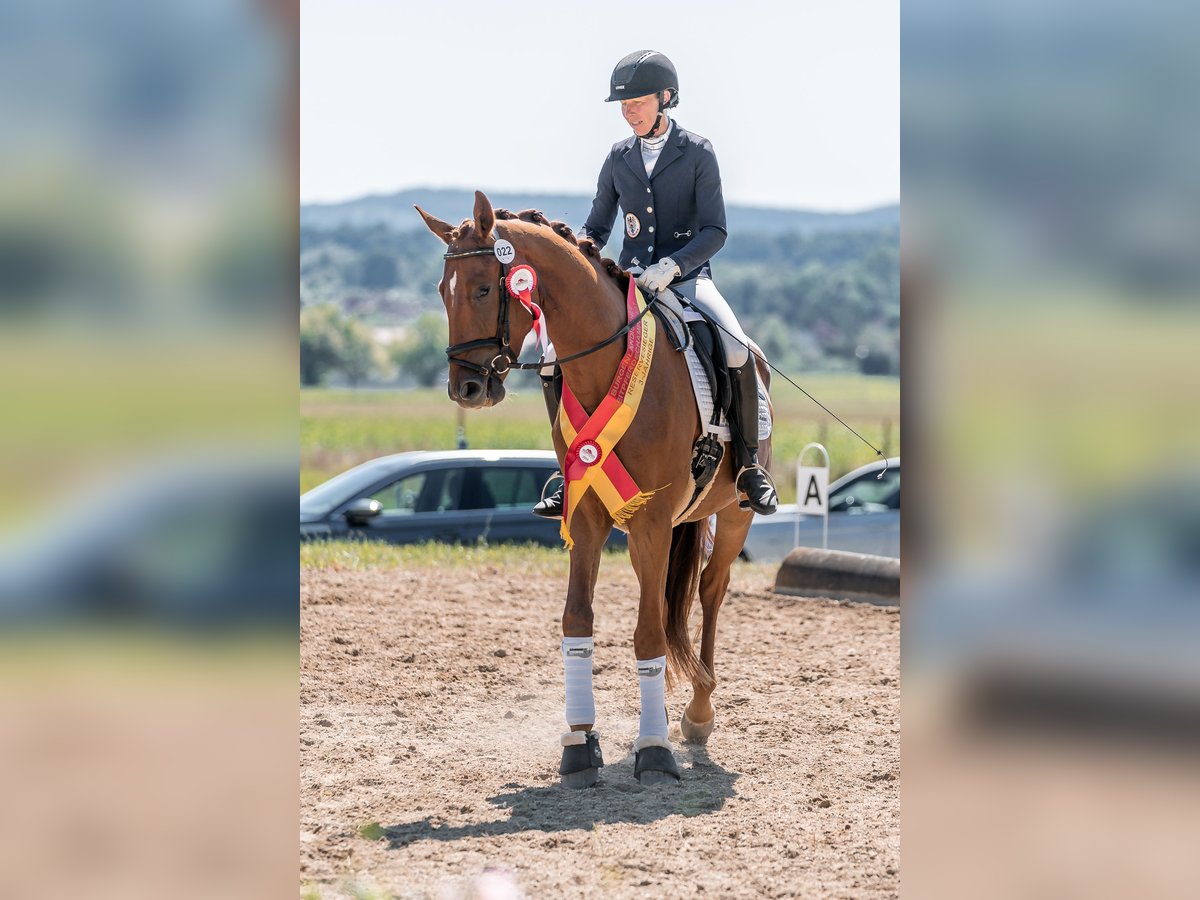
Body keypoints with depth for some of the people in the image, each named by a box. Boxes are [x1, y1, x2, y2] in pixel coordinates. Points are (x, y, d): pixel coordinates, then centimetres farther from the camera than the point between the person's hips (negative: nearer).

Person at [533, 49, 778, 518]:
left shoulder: (697, 153, -3)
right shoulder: (619, 157, 9)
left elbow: (715, 230, -8)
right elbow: (597, 225, 16)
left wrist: (671, 265, -24)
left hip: (686, 276, -4)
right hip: (630, 280, 4)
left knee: (737, 353, -31)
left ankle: (748, 463, -10)